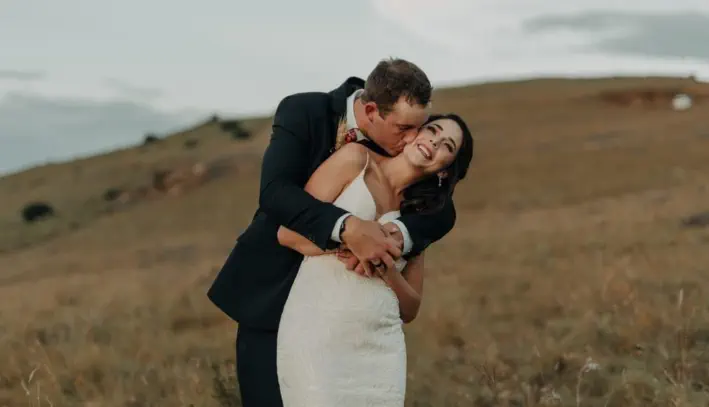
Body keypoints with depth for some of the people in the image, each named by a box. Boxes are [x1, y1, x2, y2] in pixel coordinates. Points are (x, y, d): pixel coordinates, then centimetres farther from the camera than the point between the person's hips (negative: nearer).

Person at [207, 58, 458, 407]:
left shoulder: (401, 146, -6)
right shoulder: (303, 113, -17)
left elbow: (441, 212, -11)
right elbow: (275, 191, -30)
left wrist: (396, 235, -34)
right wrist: (347, 227, -45)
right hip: (273, 291, -3)